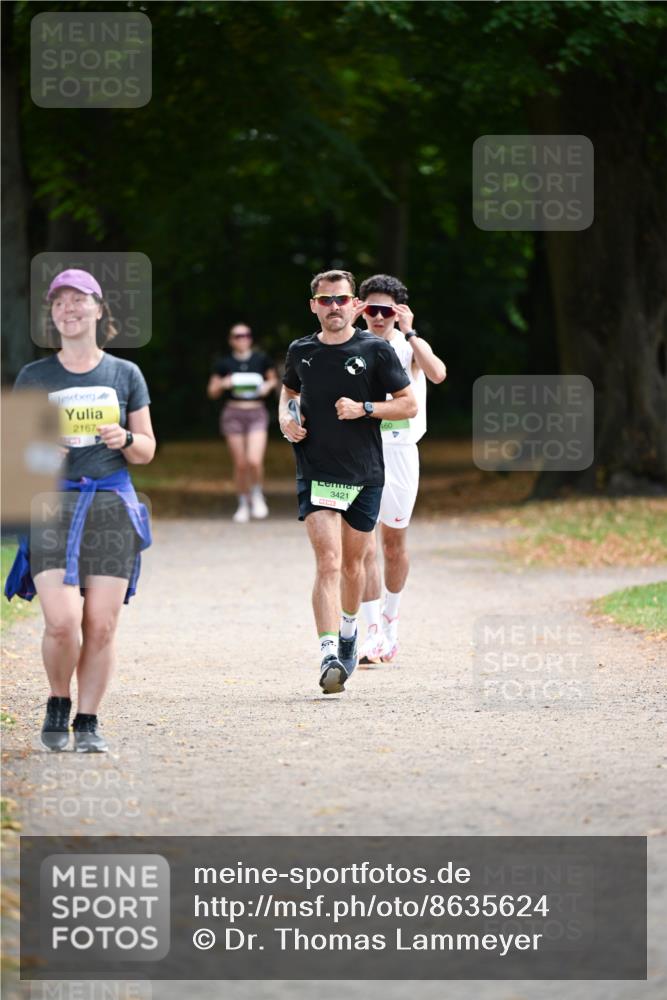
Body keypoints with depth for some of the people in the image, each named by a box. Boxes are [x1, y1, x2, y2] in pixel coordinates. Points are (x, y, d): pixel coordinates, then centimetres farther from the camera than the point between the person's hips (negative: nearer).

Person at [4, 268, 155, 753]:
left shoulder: (125, 375, 10)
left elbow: (147, 451, 13)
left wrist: (124, 440, -8)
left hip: (112, 506, 1)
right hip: (54, 505, -1)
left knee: (101, 626, -4)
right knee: (62, 621, -14)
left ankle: (88, 722, 9)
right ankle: (58, 707, 11)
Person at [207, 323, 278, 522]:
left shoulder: (261, 360, 4)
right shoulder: (225, 363, 3)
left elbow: (273, 379, 20)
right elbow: (212, 392, 8)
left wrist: (268, 385, -2)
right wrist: (223, 384, -12)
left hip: (257, 413, -1)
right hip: (234, 414, 1)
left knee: (254, 461, -17)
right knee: (240, 464, 2)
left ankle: (257, 495, 10)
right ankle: (243, 504, 19)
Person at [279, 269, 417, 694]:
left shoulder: (375, 350, -3)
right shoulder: (301, 352, 4)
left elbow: (409, 404, -1)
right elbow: (289, 389, 25)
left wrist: (364, 408, -15)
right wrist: (285, 418, 5)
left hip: (365, 475, 0)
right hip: (317, 473, 0)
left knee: (352, 562, 14)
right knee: (328, 562, -15)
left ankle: (348, 629, 42)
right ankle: (329, 656, -23)